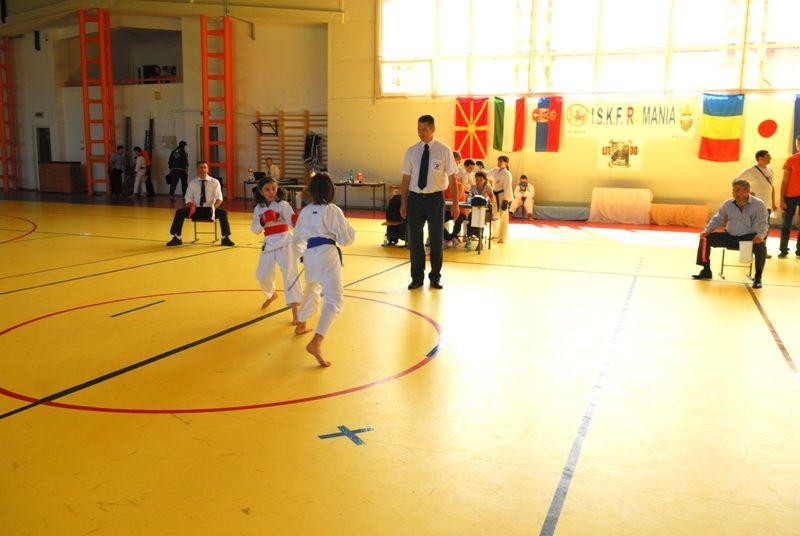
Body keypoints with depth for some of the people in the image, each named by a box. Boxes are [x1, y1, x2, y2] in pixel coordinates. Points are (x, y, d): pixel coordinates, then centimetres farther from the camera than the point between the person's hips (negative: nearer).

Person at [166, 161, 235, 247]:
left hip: (209, 209, -2)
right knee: (179, 212, -23)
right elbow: (188, 198, 7)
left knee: (223, 212, -31)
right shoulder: (192, 183, 6)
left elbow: (219, 198, -4)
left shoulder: (215, 182, 1)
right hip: (196, 209, 2)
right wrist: (191, 206, -18)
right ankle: (177, 238, -11)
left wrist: (214, 207, -26)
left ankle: (225, 238, -20)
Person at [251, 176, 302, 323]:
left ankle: (295, 311, -14)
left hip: (285, 241, -5)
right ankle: (271, 295, 50)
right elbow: (254, 229, 7)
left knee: (290, 274, -14)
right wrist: (263, 221, -13)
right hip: (269, 243, 5)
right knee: (262, 275, 17)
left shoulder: (283, 205, -8)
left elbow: (292, 222, -21)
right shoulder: (258, 208, 7)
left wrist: (296, 221, -46)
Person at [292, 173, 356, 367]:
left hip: (309, 255, 7)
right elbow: (347, 238, -3)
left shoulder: (305, 211, 10)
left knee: (312, 290, 33)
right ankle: (315, 343, -26)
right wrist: (348, 228, 19)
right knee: (334, 300, -9)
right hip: (327, 255, -6)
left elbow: (298, 238, 22)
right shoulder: (333, 210, -5)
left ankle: (300, 325, 54)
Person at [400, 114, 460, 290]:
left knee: (436, 239, 9)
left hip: (435, 198, -2)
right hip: (415, 198, 2)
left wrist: (455, 203, -6)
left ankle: (435, 277, 26)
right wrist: (403, 203, 5)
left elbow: (452, 178, -3)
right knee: (414, 239, 6)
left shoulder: (444, 150, -5)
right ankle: (417, 277, 21)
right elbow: (406, 178, 6)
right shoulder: (411, 151, 2)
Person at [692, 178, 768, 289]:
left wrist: (760, 235, -36)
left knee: (761, 246, -36)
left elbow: (763, 223, -14)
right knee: (706, 239, -11)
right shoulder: (728, 204, 2)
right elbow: (717, 219, 9)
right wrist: (707, 230, -9)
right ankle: (706, 270, 2)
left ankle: (758, 277, -18)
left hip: (749, 238, -4)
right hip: (730, 237, 4)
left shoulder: (758, 204, -8)